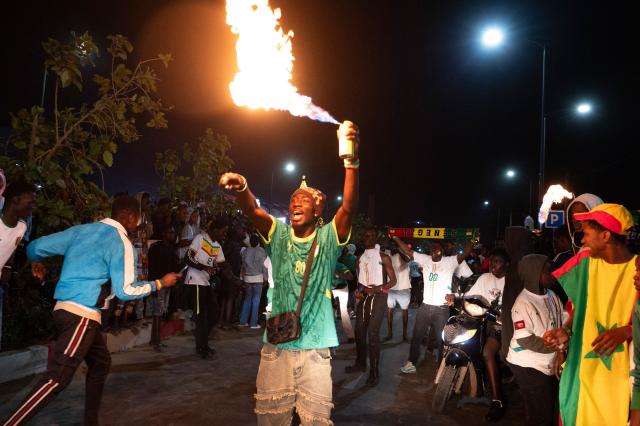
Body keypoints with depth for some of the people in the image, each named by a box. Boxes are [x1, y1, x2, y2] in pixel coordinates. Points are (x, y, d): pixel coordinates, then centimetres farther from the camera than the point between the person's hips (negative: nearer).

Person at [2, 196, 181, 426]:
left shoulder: (81, 230, 11)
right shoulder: (121, 242, -9)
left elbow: (35, 247, 13)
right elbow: (125, 290, -12)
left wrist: (36, 262, 36)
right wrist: (159, 283, 0)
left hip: (65, 309, 9)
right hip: (82, 315, -9)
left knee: (100, 362, 19)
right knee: (57, 378, -9)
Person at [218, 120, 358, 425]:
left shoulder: (328, 238, -2)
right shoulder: (279, 235, 3)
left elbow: (349, 207, -18)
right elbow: (252, 211, -15)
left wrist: (351, 159, -31)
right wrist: (241, 187, -38)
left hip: (315, 346, -2)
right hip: (276, 344, 2)